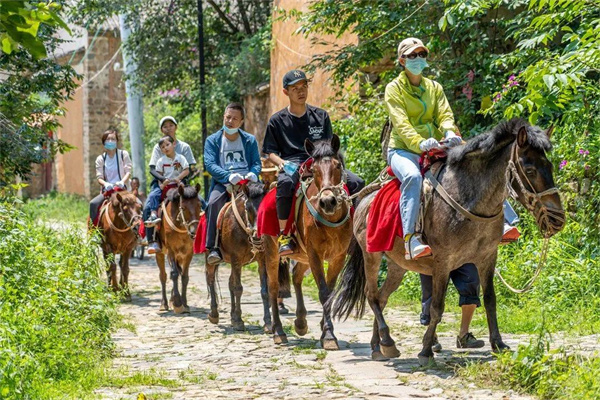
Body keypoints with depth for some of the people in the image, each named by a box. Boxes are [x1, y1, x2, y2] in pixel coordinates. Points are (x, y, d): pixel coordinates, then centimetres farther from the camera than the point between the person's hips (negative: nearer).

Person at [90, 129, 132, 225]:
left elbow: (128, 171, -2)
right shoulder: (100, 159, 9)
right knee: (93, 204, -22)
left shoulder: (123, 154, 5)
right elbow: (99, 177, 3)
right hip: (107, 190, 2)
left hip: (121, 189, -2)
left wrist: (122, 182, -22)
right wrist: (105, 184, -20)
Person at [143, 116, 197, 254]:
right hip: (161, 183, 0)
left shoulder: (184, 147, 11)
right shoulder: (158, 147, 12)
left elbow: (191, 168, 5)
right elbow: (152, 169, 3)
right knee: (149, 206, -29)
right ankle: (152, 241, -30)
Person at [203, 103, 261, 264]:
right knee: (214, 203, -33)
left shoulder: (250, 140, 19)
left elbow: (257, 163, 11)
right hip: (223, 183, -1)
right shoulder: (212, 140, 12)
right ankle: (214, 248, -33)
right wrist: (229, 176, -22)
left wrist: (253, 173, -16)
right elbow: (209, 164, -3)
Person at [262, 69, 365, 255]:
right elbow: (270, 152, 10)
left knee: (356, 183, -20)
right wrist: (281, 162, -12)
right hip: (291, 165, -3)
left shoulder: (321, 116, 17)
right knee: (285, 182, -41)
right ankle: (284, 234, -30)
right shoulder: (277, 120, 11)